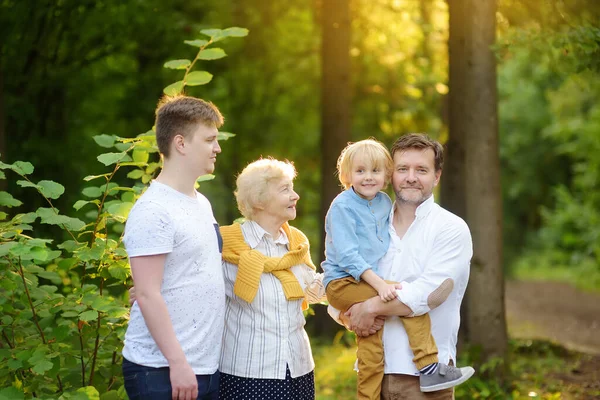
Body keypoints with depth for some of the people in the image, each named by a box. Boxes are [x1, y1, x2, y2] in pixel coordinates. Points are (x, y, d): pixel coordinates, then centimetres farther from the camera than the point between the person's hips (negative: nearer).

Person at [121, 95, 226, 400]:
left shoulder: (201, 203, 13)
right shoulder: (152, 211, -14)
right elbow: (147, 295, -18)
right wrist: (178, 362, -20)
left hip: (209, 366, 8)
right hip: (162, 370, -8)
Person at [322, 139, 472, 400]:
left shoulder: (384, 203, 11)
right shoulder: (342, 207, -11)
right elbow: (347, 255, -18)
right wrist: (380, 285, -27)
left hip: (371, 281, 7)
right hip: (343, 282, -7)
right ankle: (428, 367, -18)